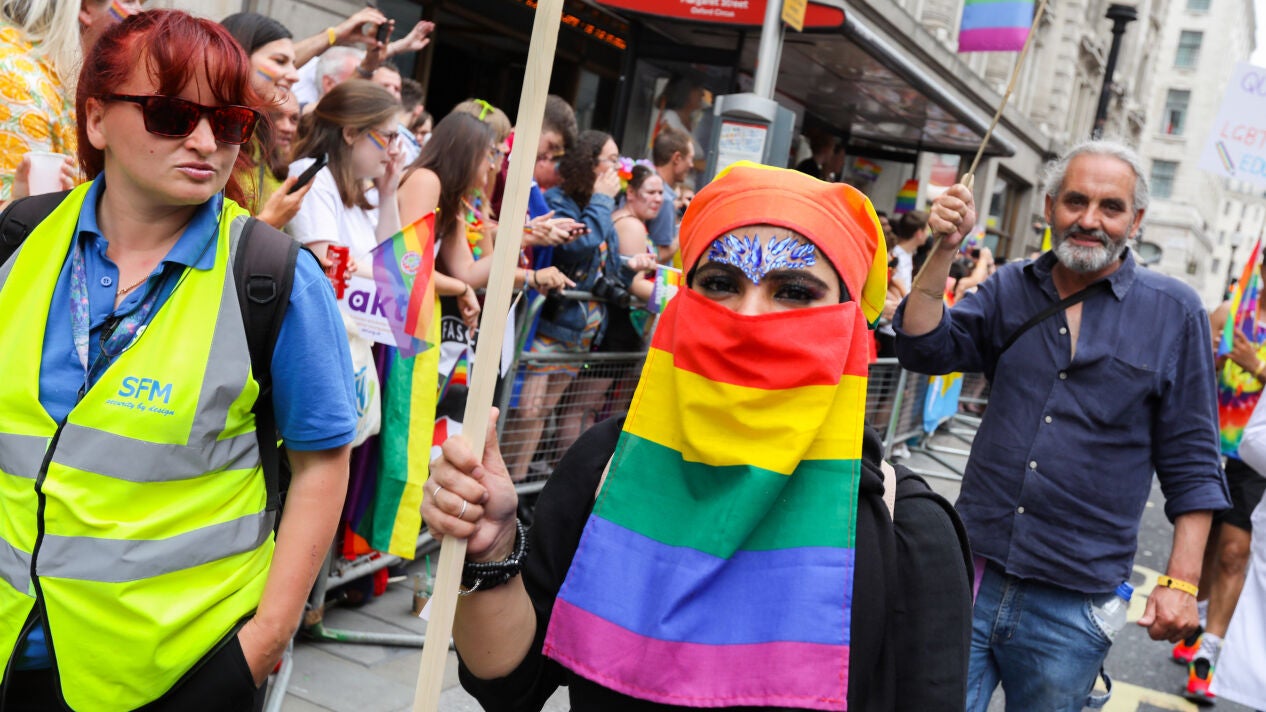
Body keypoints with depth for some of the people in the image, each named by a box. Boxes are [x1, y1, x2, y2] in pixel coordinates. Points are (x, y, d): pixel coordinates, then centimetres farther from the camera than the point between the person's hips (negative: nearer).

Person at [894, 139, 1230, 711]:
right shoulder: (1010, 288, 8)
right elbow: (925, 349, -2)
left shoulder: (1174, 312, -1)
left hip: (1071, 605, -1)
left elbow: (1190, 465, 0)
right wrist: (944, 250, -13)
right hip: (972, 574, 2)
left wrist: (1181, 582, -5)